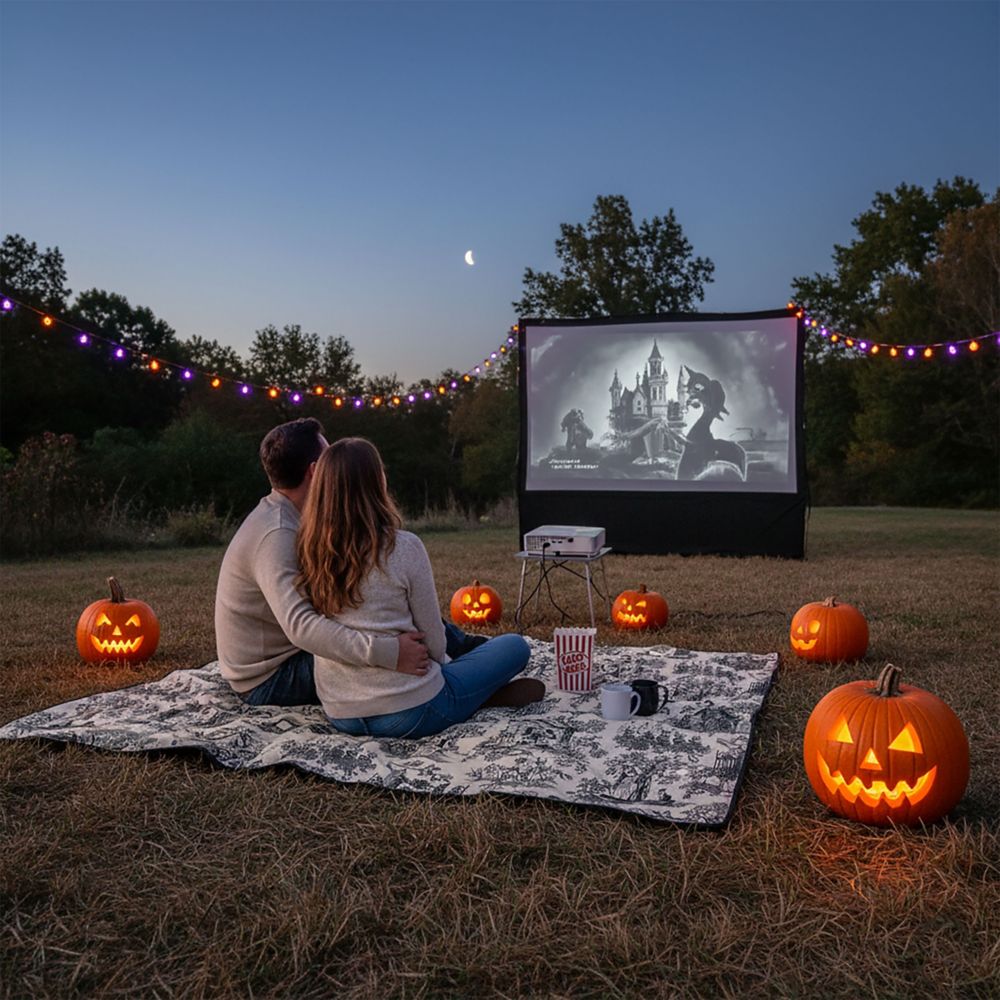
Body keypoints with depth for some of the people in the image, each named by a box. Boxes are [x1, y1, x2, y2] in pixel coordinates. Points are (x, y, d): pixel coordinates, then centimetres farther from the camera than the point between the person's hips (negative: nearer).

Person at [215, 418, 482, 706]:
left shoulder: (280, 518, 3)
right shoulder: (276, 535, -28)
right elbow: (300, 625, -41)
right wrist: (386, 652, -50)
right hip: (268, 682, -10)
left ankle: (466, 647, 24)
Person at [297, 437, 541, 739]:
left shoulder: (310, 553, -3)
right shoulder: (404, 548, -18)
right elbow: (432, 638, -8)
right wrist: (440, 666, 16)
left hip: (340, 716, 6)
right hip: (408, 713, -5)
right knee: (515, 646, 15)